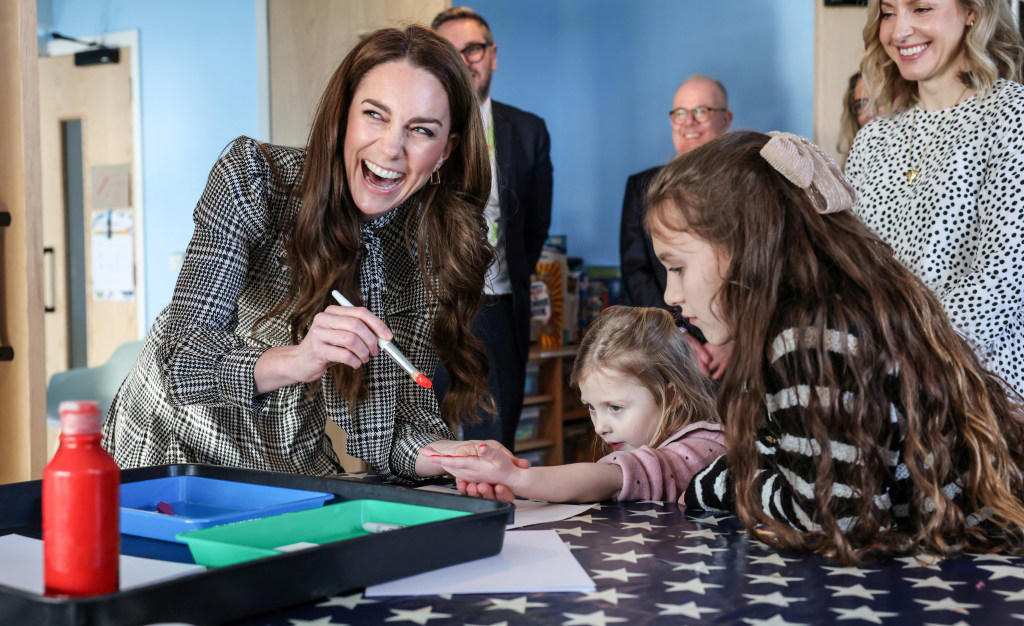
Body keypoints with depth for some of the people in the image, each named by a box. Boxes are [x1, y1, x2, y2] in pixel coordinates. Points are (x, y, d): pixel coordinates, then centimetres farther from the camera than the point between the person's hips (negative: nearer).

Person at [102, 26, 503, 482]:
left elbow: (398, 417, -9)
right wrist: (295, 361, -42)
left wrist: (459, 458, -29)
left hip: (295, 469, 4)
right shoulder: (253, 178, -18)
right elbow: (183, 363, -24)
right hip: (176, 448, -3)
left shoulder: (433, 250, -9)